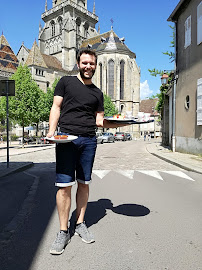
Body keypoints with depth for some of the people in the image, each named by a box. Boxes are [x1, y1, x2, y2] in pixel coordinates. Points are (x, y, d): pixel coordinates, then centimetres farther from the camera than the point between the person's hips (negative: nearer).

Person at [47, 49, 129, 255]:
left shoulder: (97, 93, 17)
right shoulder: (66, 82, 10)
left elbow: (100, 120, 13)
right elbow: (56, 107, 6)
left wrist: (120, 123, -4)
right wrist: (51, 130, -9)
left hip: (89, 141, 3)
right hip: (66, 138, -3)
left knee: (83, 183, 9)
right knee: (64, 185, -5)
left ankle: (80, 224, 25)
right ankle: (63, 232, 10)